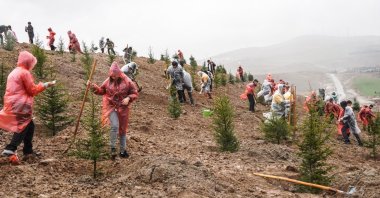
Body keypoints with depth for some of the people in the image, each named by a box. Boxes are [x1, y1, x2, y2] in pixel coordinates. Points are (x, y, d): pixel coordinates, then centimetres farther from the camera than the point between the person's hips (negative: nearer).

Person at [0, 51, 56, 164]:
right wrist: (45, 85, 2)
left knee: (29, 126, 14)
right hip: (20, 105, -9)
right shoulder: (25, 72, -10)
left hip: (12, 104, 9)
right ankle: (10, 150, -19)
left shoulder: (14, 72, 18)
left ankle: (28, 151, 15)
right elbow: (32, 90, -8)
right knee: (23, 127, -7)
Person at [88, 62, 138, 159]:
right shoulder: (108, 81, -3)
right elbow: (101, 91, 11)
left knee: (122, 129, 12)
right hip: (111, 106, -1)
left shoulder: (127, 81, -9)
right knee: (114, 126, -21)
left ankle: (123, 150, 26)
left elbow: (135, 93, -4)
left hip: (123, 108, 1)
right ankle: (112, 148, -4)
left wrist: (128, 98, -22)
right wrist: (93, 86, -5)